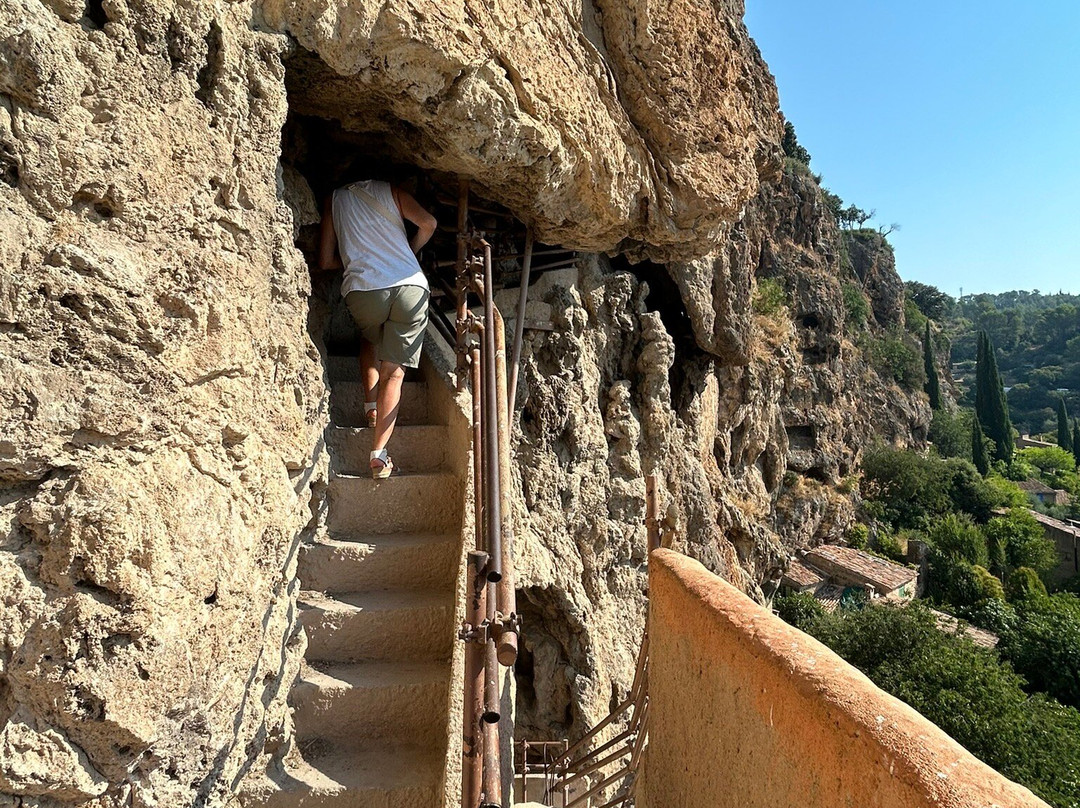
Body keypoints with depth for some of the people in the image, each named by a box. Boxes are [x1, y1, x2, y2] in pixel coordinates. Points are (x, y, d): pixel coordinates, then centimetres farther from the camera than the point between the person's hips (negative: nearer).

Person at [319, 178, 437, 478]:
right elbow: (428, 223, 2)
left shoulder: (334, 199, 22)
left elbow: (326, 260, 16)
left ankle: (371, 405, 20)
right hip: (411, 285, -1)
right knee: (393, 372, 5)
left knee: (370, 338, 35)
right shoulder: (389, 190, 19)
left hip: (362, 289, 1)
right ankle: (379, 454, -1)